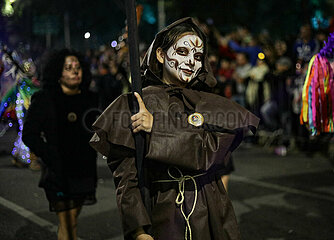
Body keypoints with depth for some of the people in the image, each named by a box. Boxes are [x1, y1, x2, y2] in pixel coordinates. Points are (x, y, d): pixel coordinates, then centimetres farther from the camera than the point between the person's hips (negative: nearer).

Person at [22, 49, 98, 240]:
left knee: (73, 220, 13)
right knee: (67, 224, -5)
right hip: (59, 172, -4)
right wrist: (50, 157, -13)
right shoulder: (44, 99, -4)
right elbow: (29, 135, -4)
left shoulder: (90, 99, 10)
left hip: (83, 171, 5)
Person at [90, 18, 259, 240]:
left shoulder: (213, 105, 6)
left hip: (210, 215, 3)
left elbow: (214, 149, -12)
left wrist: (158, 128, -17)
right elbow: (126, 176, -7)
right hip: (163, 218, -2)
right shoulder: (133, 106, -2)